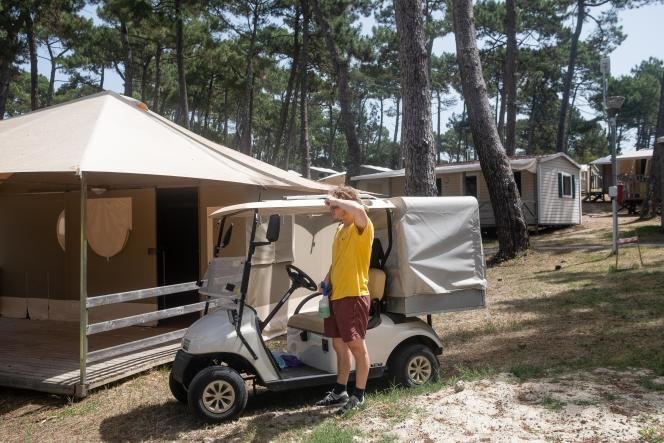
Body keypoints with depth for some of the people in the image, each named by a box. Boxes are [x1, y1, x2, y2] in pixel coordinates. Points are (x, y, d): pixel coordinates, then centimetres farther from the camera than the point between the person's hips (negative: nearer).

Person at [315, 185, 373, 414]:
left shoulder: (362, 227, -11)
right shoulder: (340, 229, 16)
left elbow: (359, 209, -35)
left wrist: (335, 199, -20)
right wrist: (327, 279, 11)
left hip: (353, 295, -9)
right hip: (335, 296, 9)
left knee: (357, 346, 0)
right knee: (339, 345, 16)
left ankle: (358, 395, 12)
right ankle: (340, 391, 28)